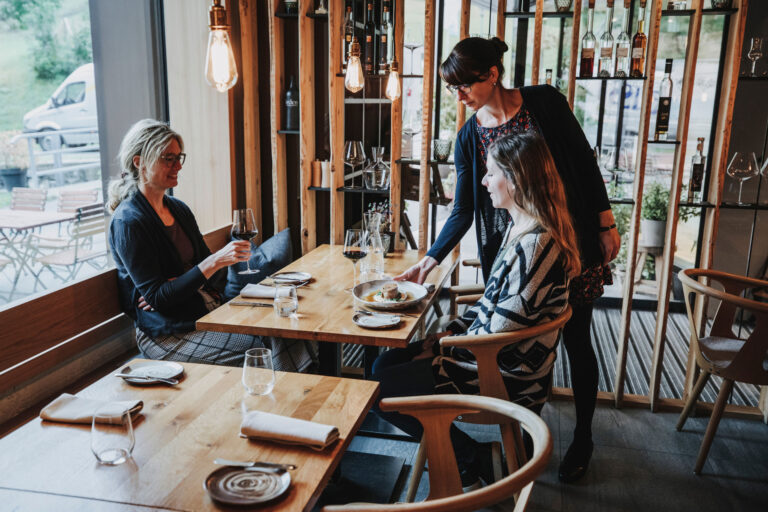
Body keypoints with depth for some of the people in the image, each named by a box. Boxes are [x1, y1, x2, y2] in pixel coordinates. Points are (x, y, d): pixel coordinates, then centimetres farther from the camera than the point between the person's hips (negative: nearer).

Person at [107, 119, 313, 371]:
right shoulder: (128, 222, -11)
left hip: (207, 313, 7)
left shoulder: (179, 209, 13)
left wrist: (182, 285, -9)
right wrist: (215, 262, -24)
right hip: (165, 335, -7)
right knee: (257, 347, -24)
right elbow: (156, 298, -16)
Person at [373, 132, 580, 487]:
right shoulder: (518, 228, 6)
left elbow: (499, 333, -25)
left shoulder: (536, 245, -27)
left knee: (381, 390, -8)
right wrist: (450, 331, 4)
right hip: (492, 355, 10)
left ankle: (472, 458, 5)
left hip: (508, 377, -10)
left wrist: (443, 348, -10)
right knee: (385, 364, 11)